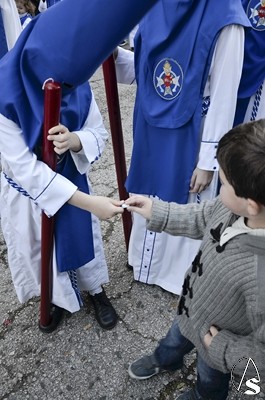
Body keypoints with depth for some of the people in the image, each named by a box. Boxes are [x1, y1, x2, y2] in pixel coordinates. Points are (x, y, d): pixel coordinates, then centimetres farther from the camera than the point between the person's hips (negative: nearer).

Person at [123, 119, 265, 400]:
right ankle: (164, 361, 72)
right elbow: (203, 218, -5)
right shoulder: (235, 206, -28)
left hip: (215, 340, -5)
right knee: (176, 338, 38)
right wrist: (157, 212, -6)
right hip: (192, 309, 5)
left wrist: (222, 348, -20)